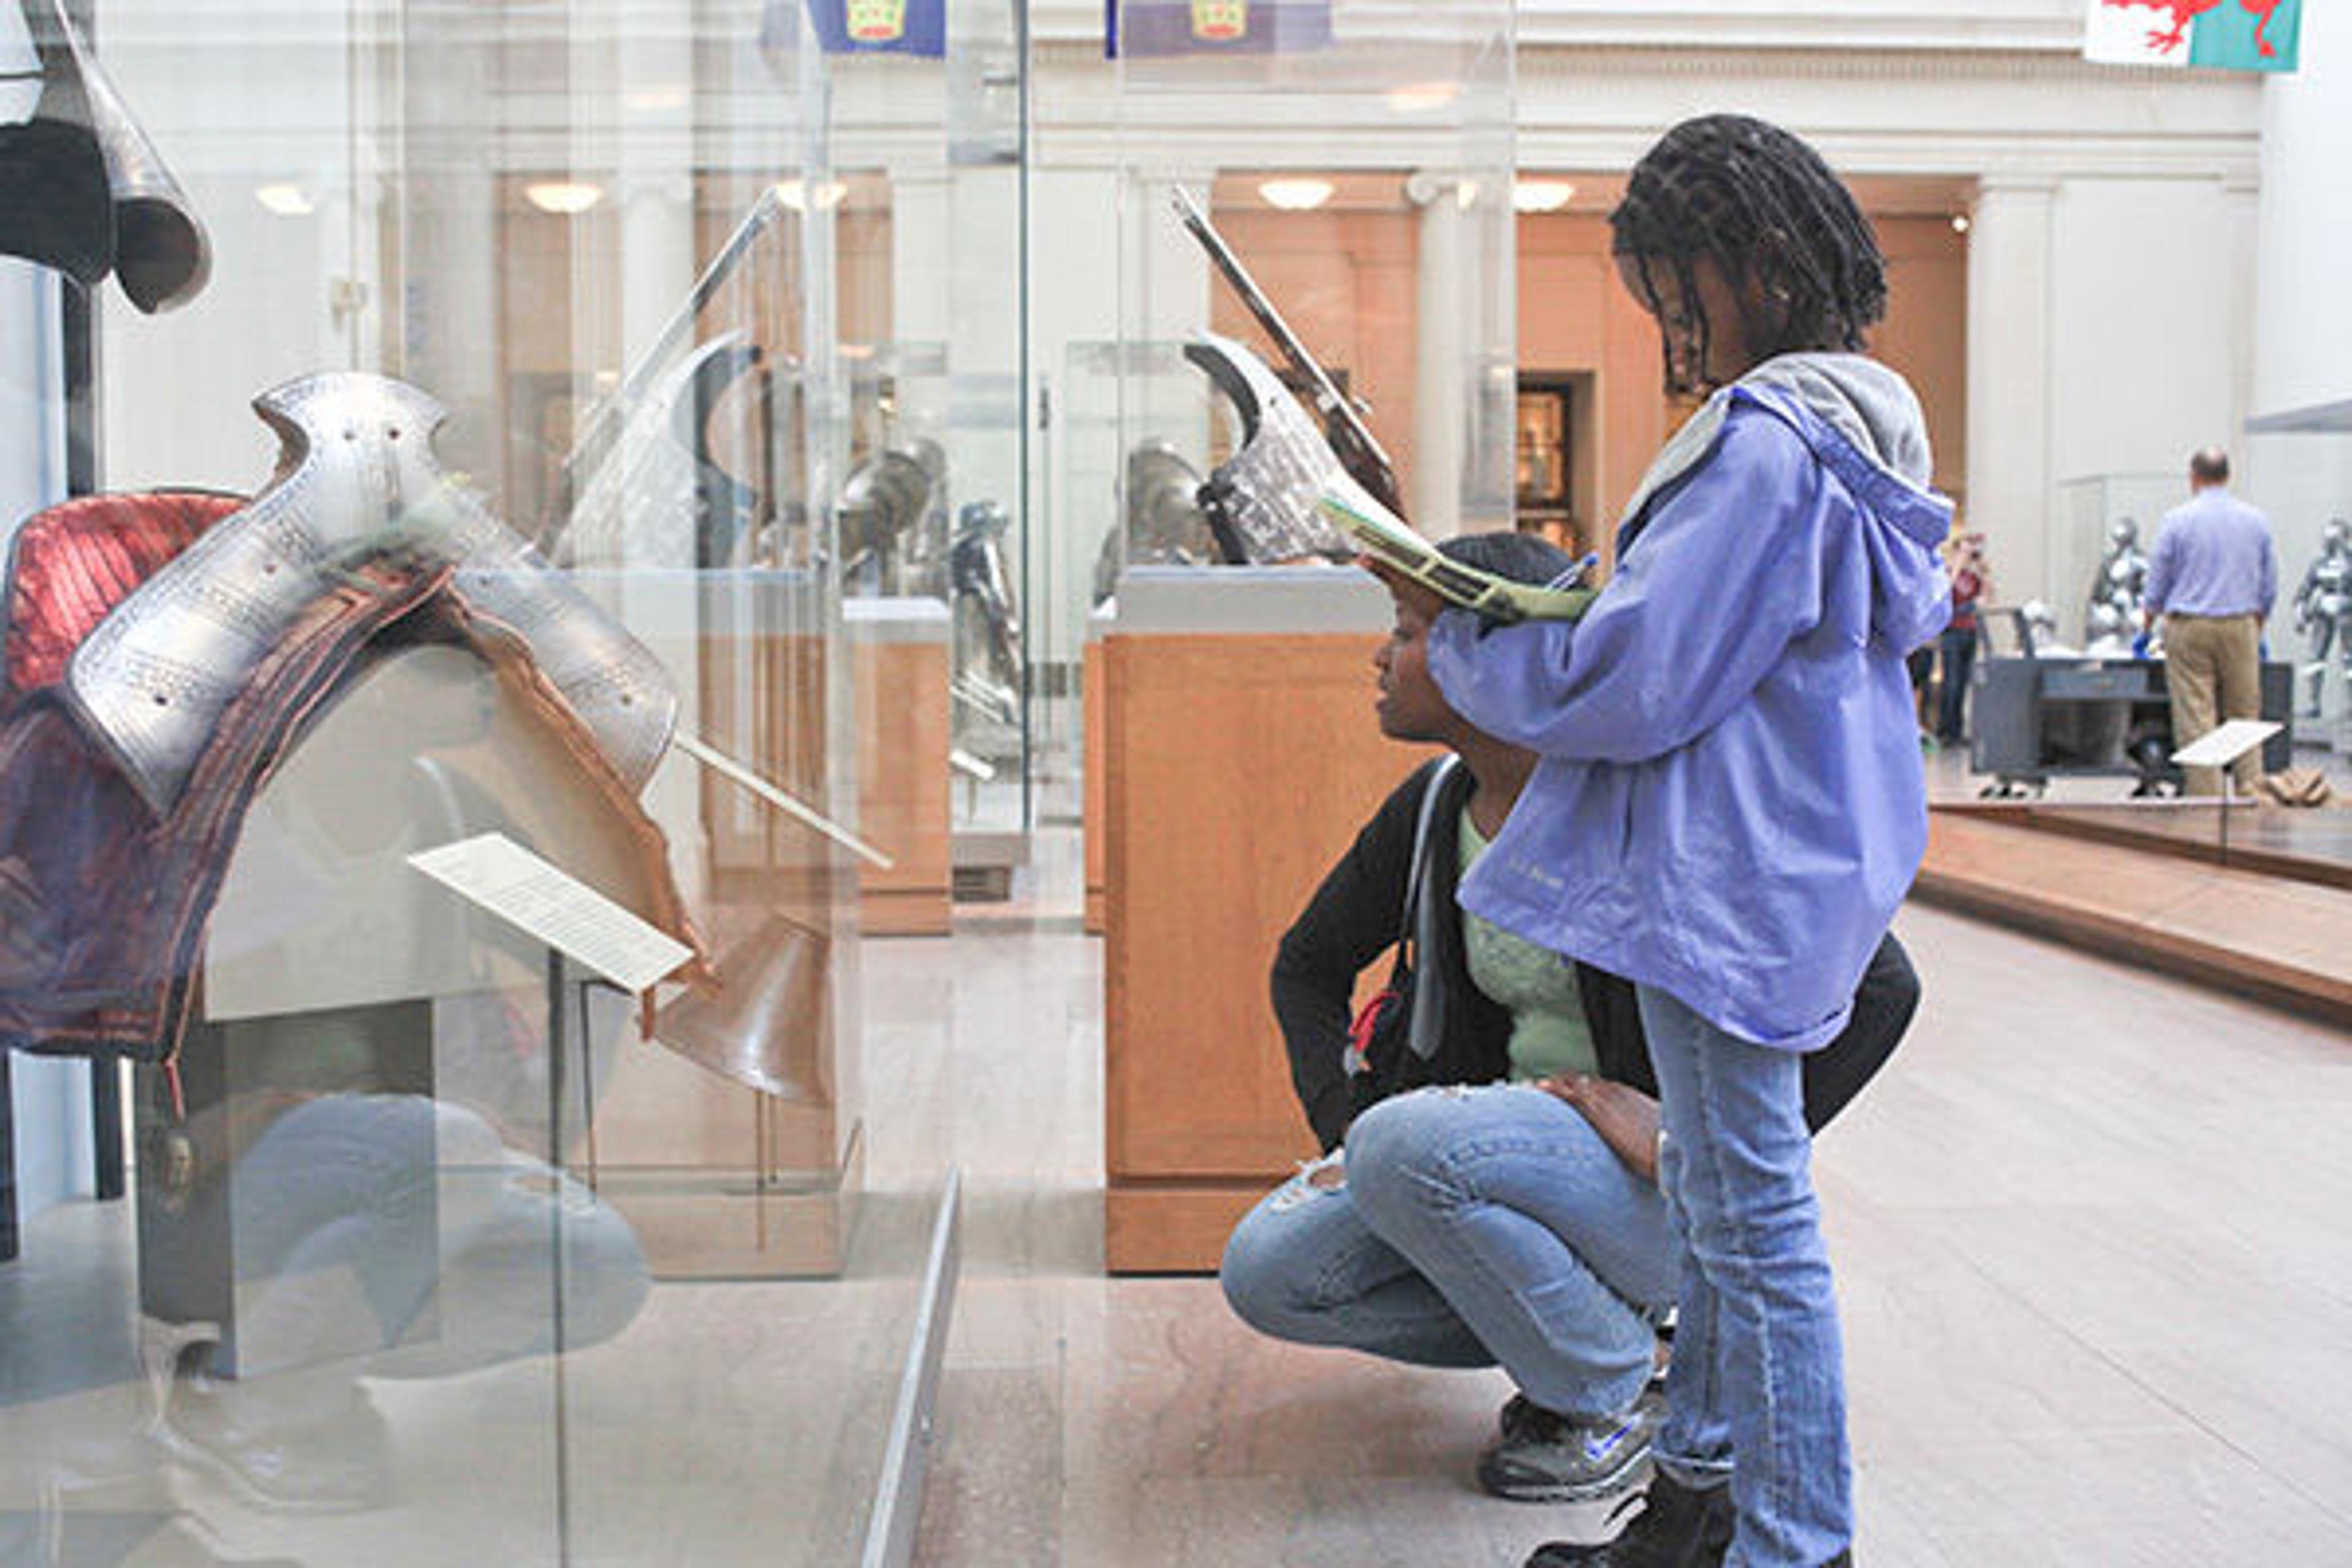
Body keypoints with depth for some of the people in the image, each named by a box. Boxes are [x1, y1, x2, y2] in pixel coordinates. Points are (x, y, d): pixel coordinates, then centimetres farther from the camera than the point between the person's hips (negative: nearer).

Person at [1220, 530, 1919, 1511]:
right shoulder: (1436, 807, 1)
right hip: (1524, 1144, 7)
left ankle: (1616, 1393, -6)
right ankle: (1605, 1320, 6)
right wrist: (1342, 1126, 2)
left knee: (1407, 1147, -32)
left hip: (1667, 1185, -7)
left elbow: (1879, 987, -21)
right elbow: (1311, 963, 17)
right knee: (1266, 1273, -9)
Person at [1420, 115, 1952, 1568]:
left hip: (1730, 882, -11)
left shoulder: (1763, 443, -20)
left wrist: (1460, 656, -4)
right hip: (1805, 865, 11)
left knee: (1755, 1219, -1)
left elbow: (1630, 680, -21)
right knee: (1721, 1194, 19)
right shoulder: (1866, 431, 12)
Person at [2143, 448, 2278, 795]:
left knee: (2195, 718, 0)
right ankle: (2251, 789, 8)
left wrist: (2148, 626, 16)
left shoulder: (2178, 519, -4)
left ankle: (2207, 796, 0)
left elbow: (2157, 581, 1)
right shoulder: (2257, 521, 6)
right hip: (2241, 626, 3)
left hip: (2190, 627, -3)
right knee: (2245, 714, 10)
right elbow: (2270, 587, 12)